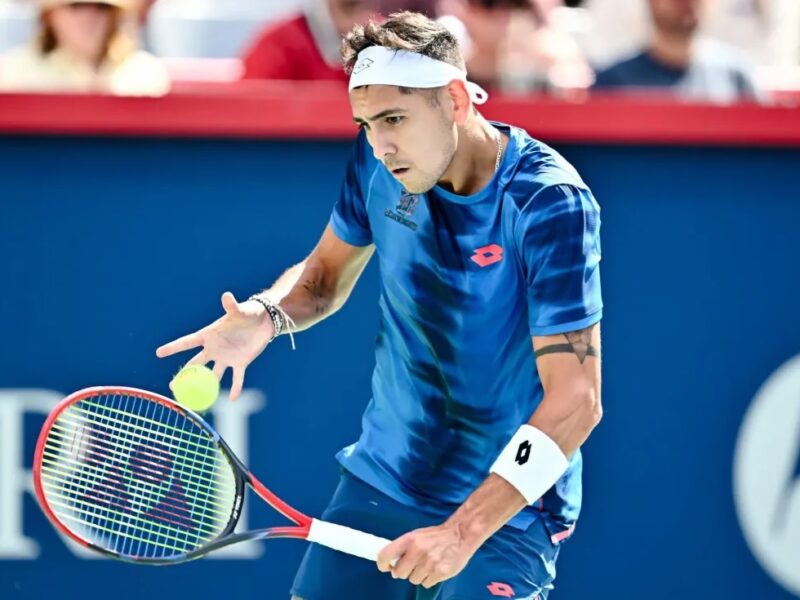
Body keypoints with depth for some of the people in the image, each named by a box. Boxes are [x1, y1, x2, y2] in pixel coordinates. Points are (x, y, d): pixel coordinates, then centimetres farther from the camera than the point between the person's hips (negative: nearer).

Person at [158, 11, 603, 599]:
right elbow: (327, 271, 14)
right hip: (380, 481, 6)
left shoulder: (549, 203, -23)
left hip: (506, 510, -5)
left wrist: (463, 530, -33)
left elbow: (576, 400, -26)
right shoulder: (379, 161, -4)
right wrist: (267, 314, -10)